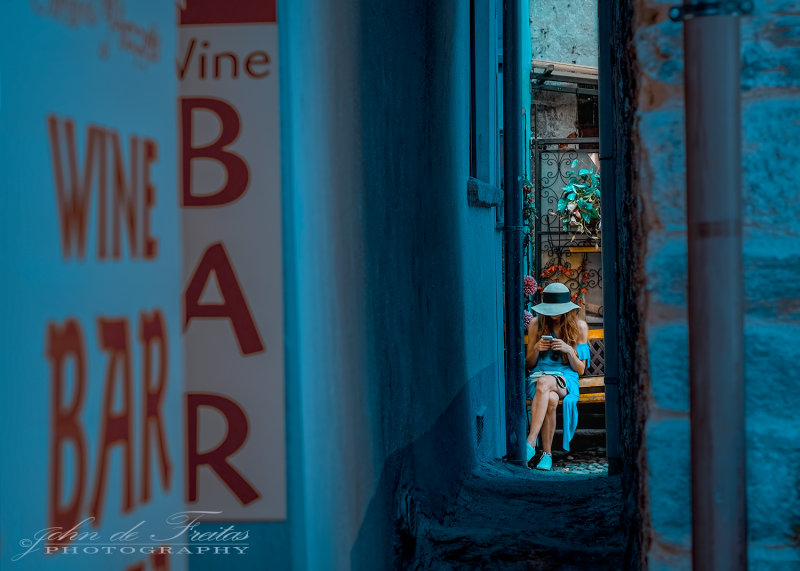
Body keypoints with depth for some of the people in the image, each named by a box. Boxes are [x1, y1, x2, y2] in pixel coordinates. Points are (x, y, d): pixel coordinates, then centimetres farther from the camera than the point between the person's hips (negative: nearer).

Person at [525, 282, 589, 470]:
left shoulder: (579, 326, 8)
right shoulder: (536, 324, 11)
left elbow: (580, 370, 8)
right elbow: (529, 365, 15)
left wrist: (568, 350, -11)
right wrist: (536, 348, -6)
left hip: (566, 379, -1)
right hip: (539, 375, 1)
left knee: (544, 383, -40)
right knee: (550, 399, -39)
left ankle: (530, 442, -47)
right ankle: (547, 453, -36)